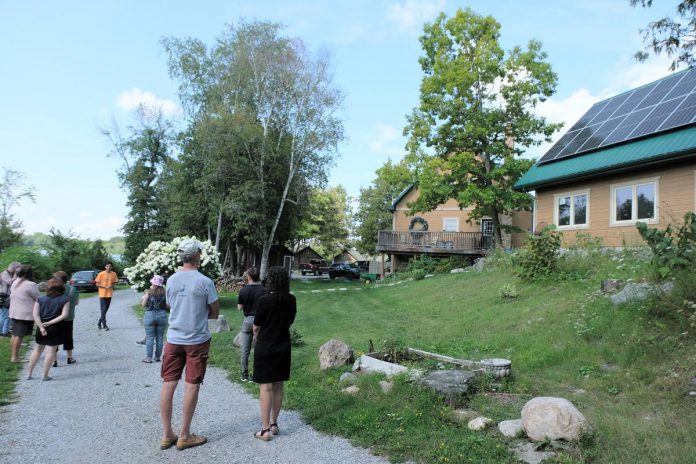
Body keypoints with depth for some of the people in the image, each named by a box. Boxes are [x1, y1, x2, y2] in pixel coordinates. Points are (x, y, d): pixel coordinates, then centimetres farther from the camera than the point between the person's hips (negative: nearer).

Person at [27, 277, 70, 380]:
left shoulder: (41, 299, 3)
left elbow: (35, 314, -7)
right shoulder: (65, 299, -4)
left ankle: (29, 374, 24)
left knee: (37, 350, 18)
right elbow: (64, 315, -14)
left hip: (41, 328, 3)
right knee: (52, 350, 5)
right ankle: (45, 375, 6)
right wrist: (51, 322, -14)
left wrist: (41, 326, -12)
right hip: (56, 328, -3)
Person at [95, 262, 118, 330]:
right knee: (103, 310, -4)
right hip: (102, 294, -4)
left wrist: (112, 286, -12)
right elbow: (97, 284, -5)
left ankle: (99, 323, 28)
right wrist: (105, 287, -18)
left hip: (109, 294, 4)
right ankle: (104, 325, 1)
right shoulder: (101, 274, -8)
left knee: (106, 310, 12)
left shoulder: (114, 274, 1)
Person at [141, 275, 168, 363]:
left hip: (150, 315, -2)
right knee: (160, 338, 10)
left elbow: (143, 305, -3)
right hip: (162, 315, 2)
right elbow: (167, 306, -3)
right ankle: (158, 357, 16)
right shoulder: (164, 293, -5)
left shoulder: (149, 293, -8)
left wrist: (145, 296, 13)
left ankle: (149, 357, 8)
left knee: (150, 338, 5)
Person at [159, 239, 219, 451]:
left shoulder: (171, 280, 2)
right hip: (197, 340, -4)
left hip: (173, 339, 5)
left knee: (168, 384, 9)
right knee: (191, 386, 5)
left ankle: (167, 435, 18)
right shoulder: (205, 282, -13)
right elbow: (215, 313, -5)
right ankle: (184, 435, 13)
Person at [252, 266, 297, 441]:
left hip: (265, 348, -5)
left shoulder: (265, 300, -17)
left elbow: (256, 327, -7)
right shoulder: (291, 300, -3)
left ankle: (265, 430, 5)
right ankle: (274, 424, 26)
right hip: (283, 347, 5)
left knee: (265, 388, 1)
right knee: (278, 387, 14)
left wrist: (257, 339, 12)